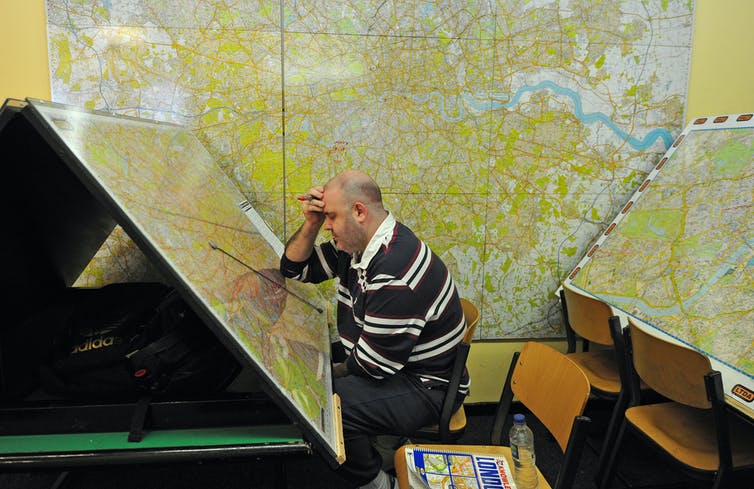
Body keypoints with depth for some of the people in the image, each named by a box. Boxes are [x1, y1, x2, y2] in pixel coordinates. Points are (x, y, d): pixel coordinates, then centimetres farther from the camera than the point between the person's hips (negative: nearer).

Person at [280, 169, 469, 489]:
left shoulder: (396, 275, -31)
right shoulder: (356, 243, -1)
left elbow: (373, 364, -26)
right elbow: (295, 268, 7)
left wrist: (333, 373, -6)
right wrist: (310, 225, -10)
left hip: (424, 386, -9)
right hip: (388, 364, 9)